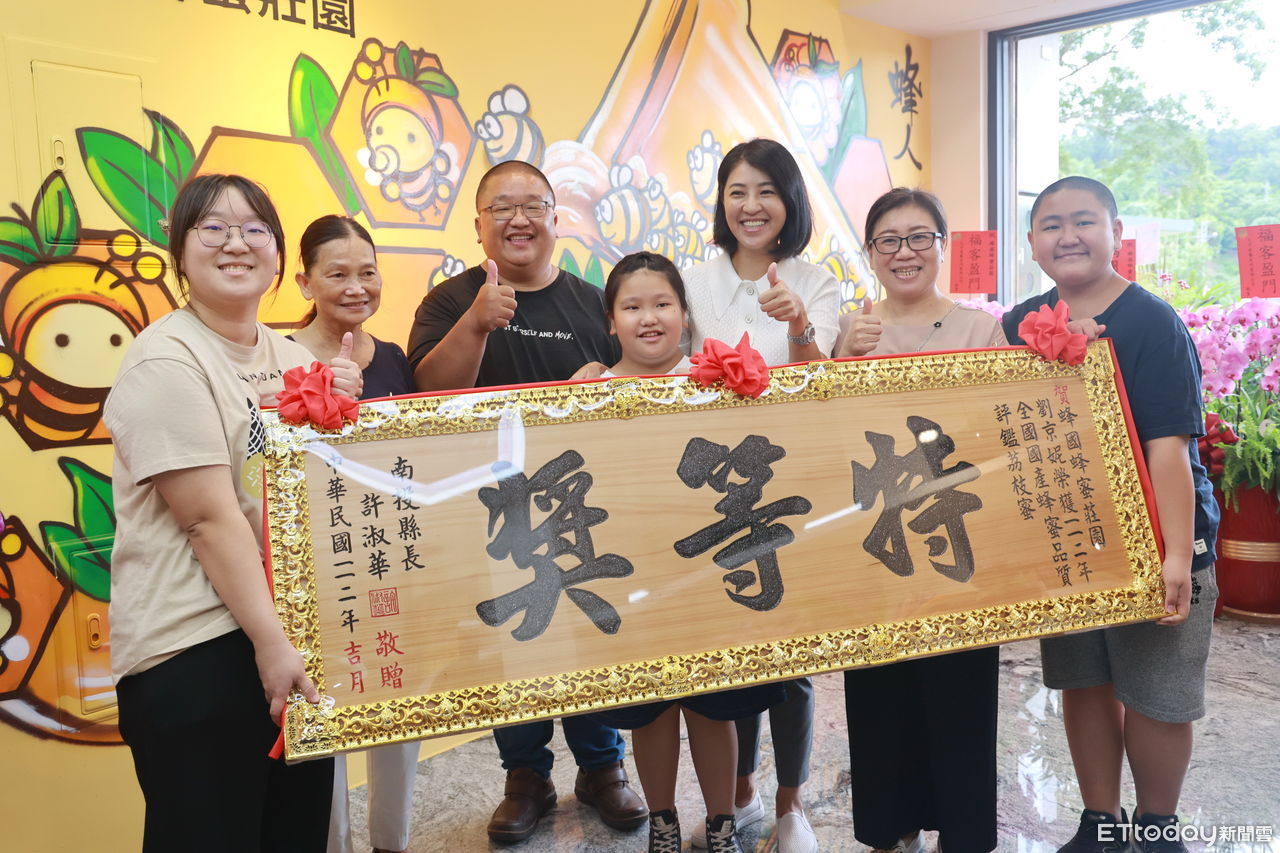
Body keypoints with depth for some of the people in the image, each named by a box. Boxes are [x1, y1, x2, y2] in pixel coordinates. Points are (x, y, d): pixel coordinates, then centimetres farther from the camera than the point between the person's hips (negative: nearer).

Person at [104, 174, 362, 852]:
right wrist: (269, 641, -20)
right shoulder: (166, 362, -12)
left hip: (296, 627, 7)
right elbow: (210, 516, -19)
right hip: (195, 652, -7)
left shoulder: (292, 357, 9)